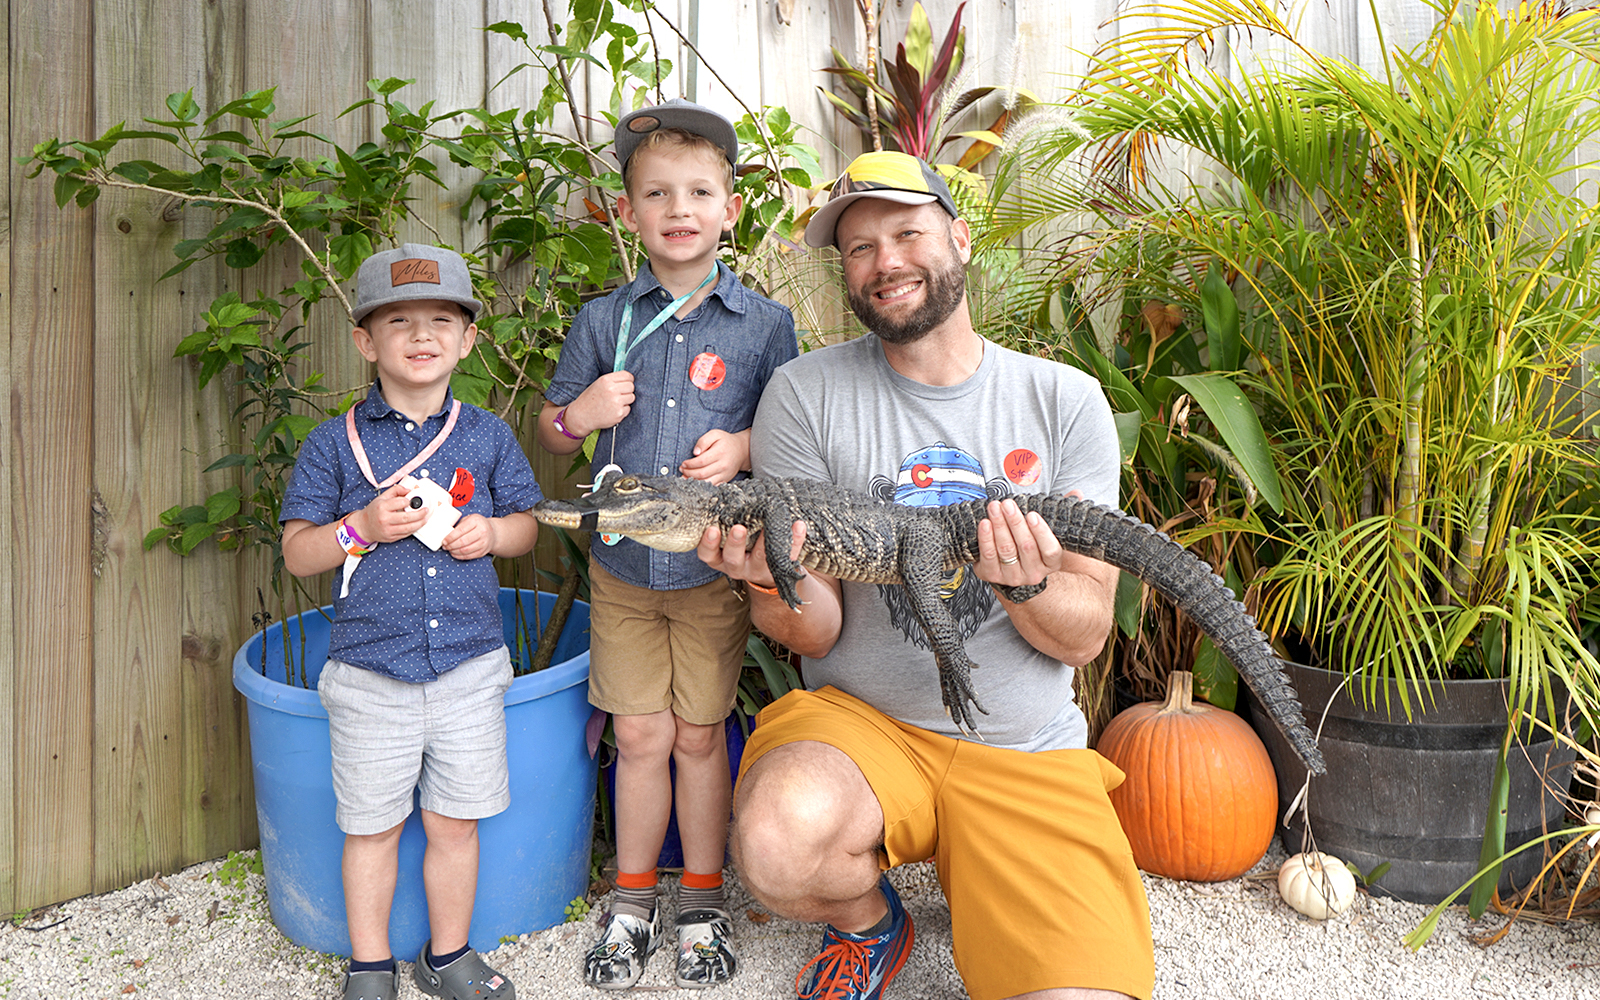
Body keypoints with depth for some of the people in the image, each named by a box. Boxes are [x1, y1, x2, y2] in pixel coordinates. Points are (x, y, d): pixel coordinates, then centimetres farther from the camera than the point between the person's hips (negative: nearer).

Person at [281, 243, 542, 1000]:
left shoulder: (488, 436, 3)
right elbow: (296, 553, -1)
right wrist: (362, 527, -18)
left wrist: (492, 532, -9)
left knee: (455, 822, 12)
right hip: (368, 674, -1)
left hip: (470, 667, 1)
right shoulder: (335, 444, -2)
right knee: (371, 826, 12)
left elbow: (526, 523, 12)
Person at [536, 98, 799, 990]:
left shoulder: (765, 324, -3)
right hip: (622, 565, 2)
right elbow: (551, 432, 9)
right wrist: (578, 415, -13)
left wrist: (745, 449, -17)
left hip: (716, 566, -1)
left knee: (699, 736, 9)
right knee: (640, 737, 9)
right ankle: (632, 902, 29)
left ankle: (703, 903, 29)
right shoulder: (604, 321, 1)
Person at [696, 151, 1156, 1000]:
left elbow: (1083, 639, -1)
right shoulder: (804, 394, -3)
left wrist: (1026, 582, -23)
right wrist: (774, 582, -27)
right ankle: (869, 925, 4)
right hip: (858, 718, 0)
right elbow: (816, 636, -4)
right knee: (776, 840, -33)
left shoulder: (1063, 399, 0)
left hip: (1029, 753, 1)